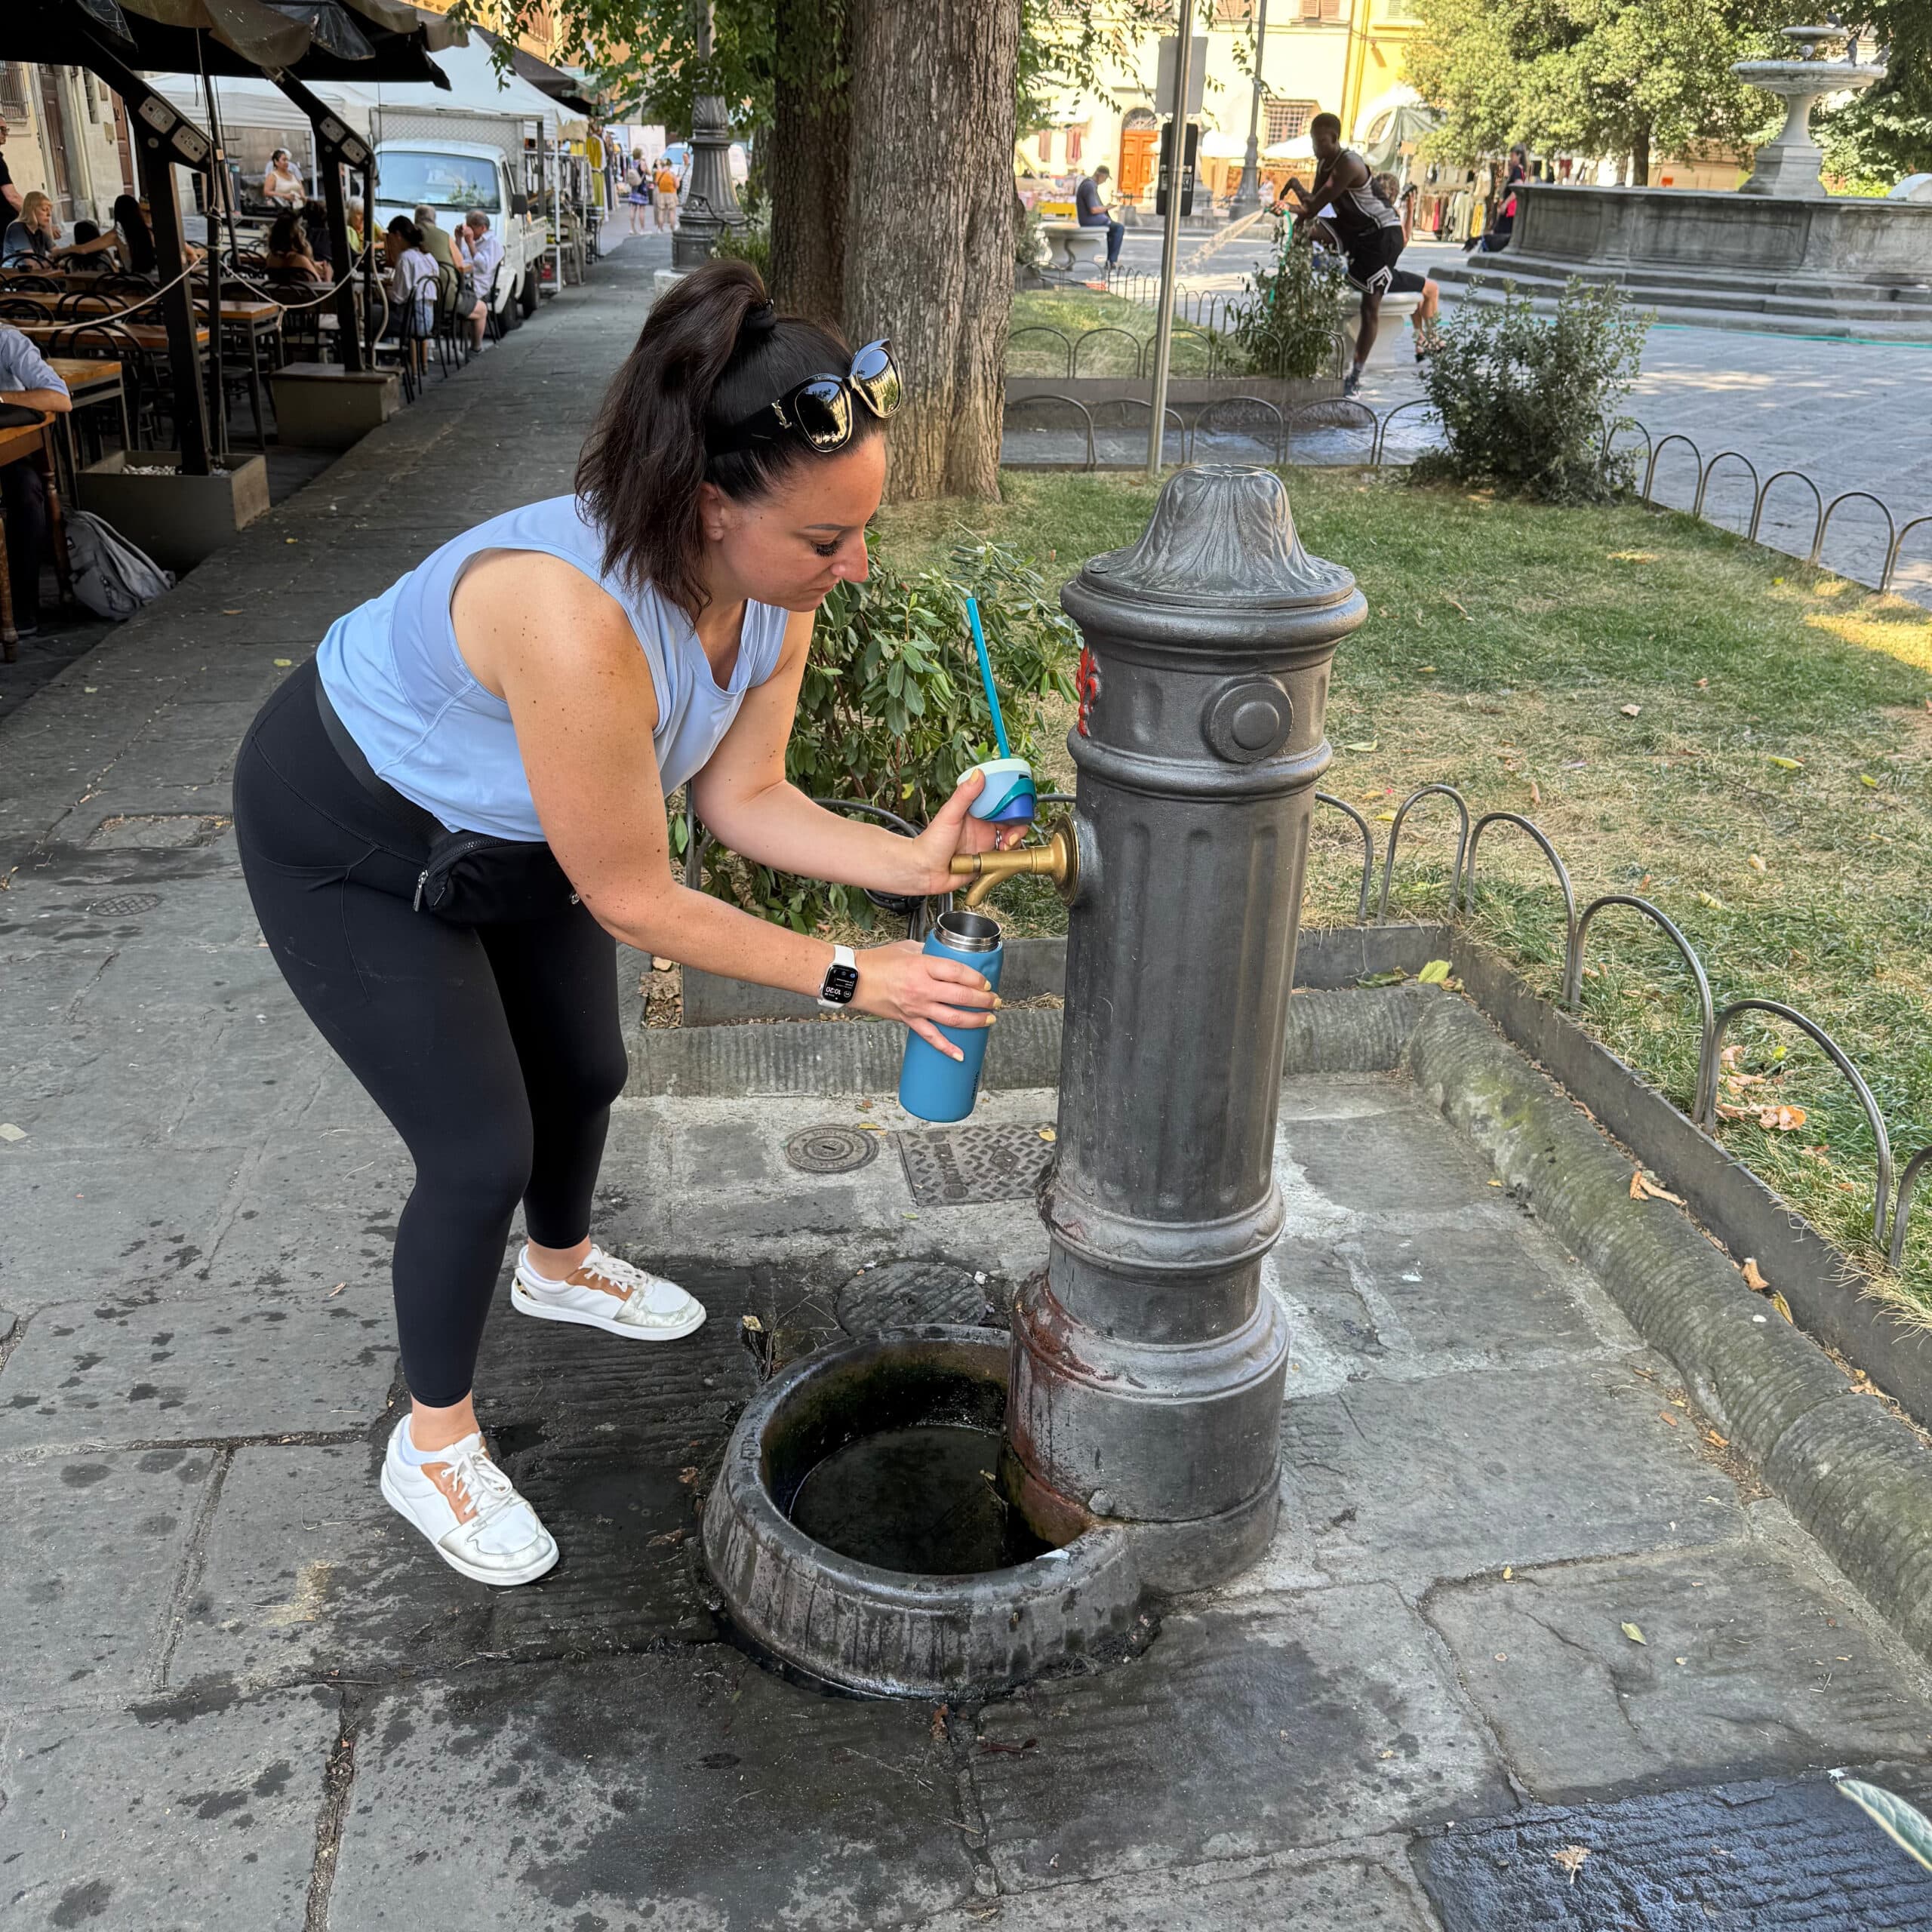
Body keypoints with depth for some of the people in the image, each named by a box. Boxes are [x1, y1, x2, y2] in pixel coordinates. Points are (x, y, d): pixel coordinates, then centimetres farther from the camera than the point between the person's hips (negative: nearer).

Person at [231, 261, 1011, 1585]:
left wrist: (914, 861, -24)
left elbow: (742, 795, -10)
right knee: (482, 1149, -4)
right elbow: (635, 902, -33)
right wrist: (847, 977, -26)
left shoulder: (773, 594, -20)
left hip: (509, 823, 8)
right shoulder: (579, 621, -44)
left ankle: (561, 1266, 53)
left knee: (584, 1071, 20)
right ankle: (433, 1443, 22)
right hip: (350, 842, -7)